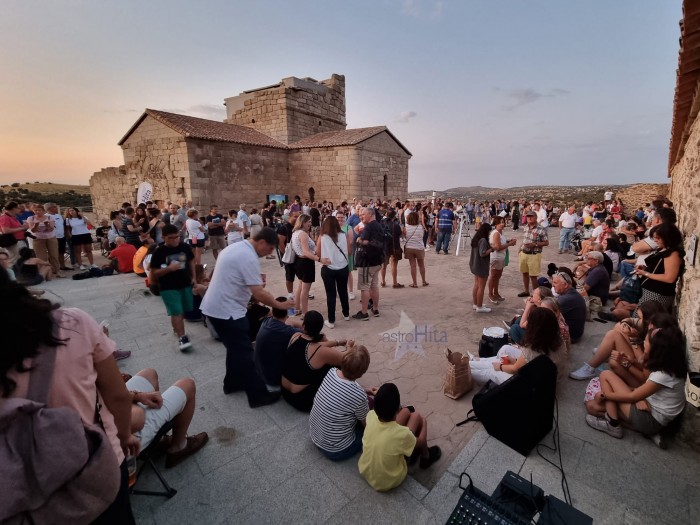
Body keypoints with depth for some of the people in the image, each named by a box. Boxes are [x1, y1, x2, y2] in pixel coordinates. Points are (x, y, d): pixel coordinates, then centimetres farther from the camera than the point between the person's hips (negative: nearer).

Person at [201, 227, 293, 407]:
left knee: (236, 348, 23)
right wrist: (280, 305, -11)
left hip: (214, 306, 10)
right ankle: (259, 395, 9)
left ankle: (233, 383, 38)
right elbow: (259, 293, -23)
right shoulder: (249, 258, -21)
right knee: (245, 353, -1)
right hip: (227, 311, -10)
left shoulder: (236, 247, 10)